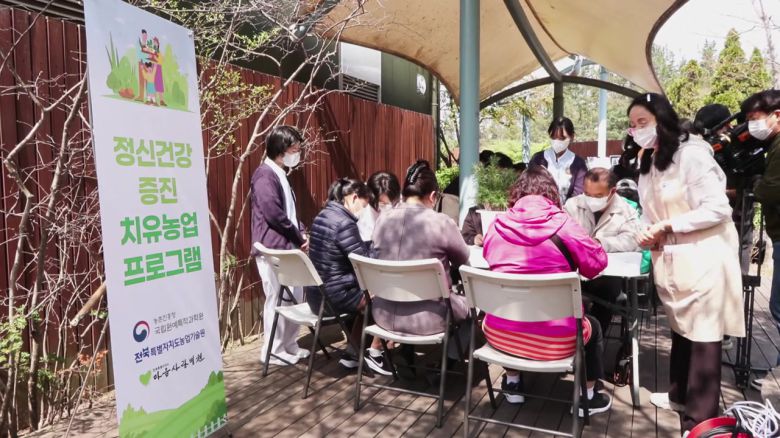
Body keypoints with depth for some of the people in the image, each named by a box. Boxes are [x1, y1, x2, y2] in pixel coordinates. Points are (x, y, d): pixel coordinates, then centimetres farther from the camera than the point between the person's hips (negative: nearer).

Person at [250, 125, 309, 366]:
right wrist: (299, 236, -11)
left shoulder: (280, 175, 17)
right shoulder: (265, 174, -13)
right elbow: (273, 213, -22)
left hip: (287, 248, 10)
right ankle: (273, 351, 11)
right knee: (278, 299, -2)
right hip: (273, 249, -10)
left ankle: (289, 345, 26)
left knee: (295, 297, 14)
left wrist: (303, 232, 4)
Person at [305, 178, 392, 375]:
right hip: (334, 297, -9)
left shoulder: (323, 216, 9)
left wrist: (369, 239, 9)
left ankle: (352, 352, 28)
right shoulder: (344, 223, -20)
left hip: (317, 294, 10)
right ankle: (374, 353, 15)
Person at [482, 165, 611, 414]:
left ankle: (512, 384, 44)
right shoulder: (562, 224, -10)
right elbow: (597, 263, 2)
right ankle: (587, 398, 38)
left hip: (499, 335, 3)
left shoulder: (497, 226, -2)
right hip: (553, 339, -2)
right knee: (593, 327, 29)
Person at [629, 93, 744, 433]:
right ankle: (679, 395, 35)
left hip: (702, 260, -8)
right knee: (680, 329, 19)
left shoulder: (691, 154, -15)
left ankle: (700, 420, 11)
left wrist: (668, 226, -18)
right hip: (671, 261, 8)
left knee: (702, 338, 0)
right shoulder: (647, 163, 12)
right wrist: (647, 233, -2)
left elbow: (718, 209, -19)